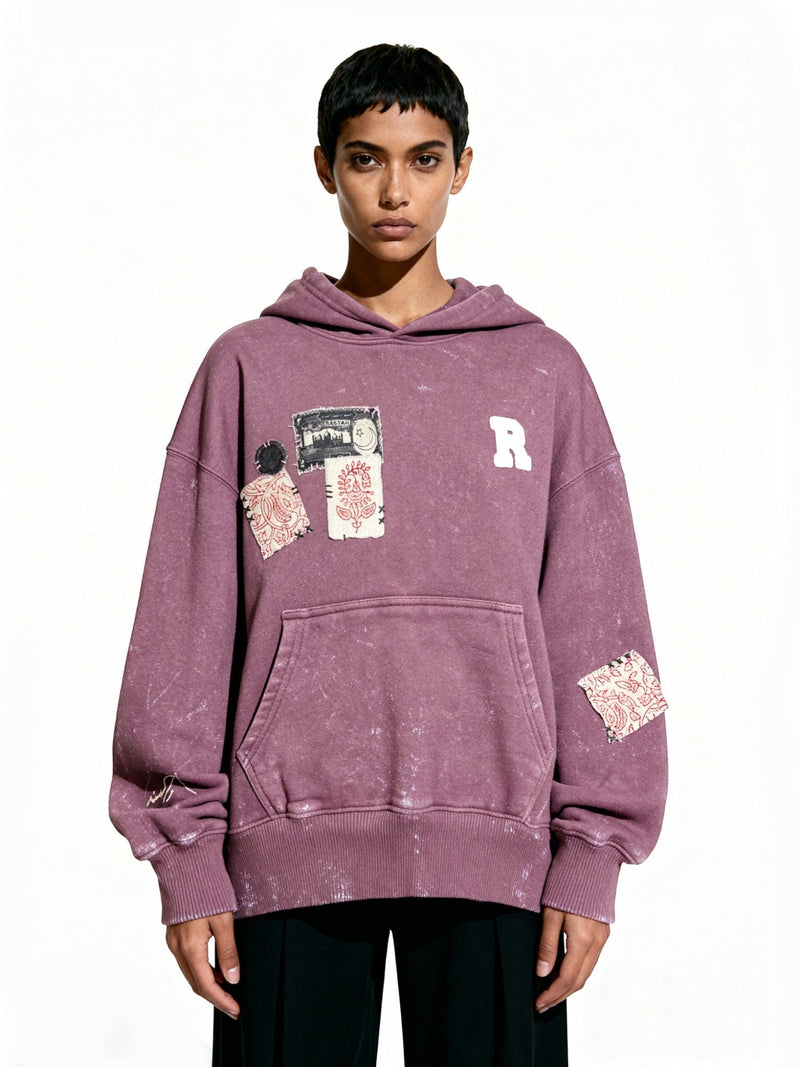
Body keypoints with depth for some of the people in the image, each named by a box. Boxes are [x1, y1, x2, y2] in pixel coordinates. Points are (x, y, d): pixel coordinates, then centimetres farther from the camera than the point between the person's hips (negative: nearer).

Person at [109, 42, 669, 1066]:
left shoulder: (541, 370, 10)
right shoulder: (249, 367, 9)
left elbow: (596, 624, 7)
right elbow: (184, 623, 5)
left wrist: (592, 853, 0)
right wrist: (186, 854, 0)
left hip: (495, 849, 1)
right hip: (290, 848, 0)